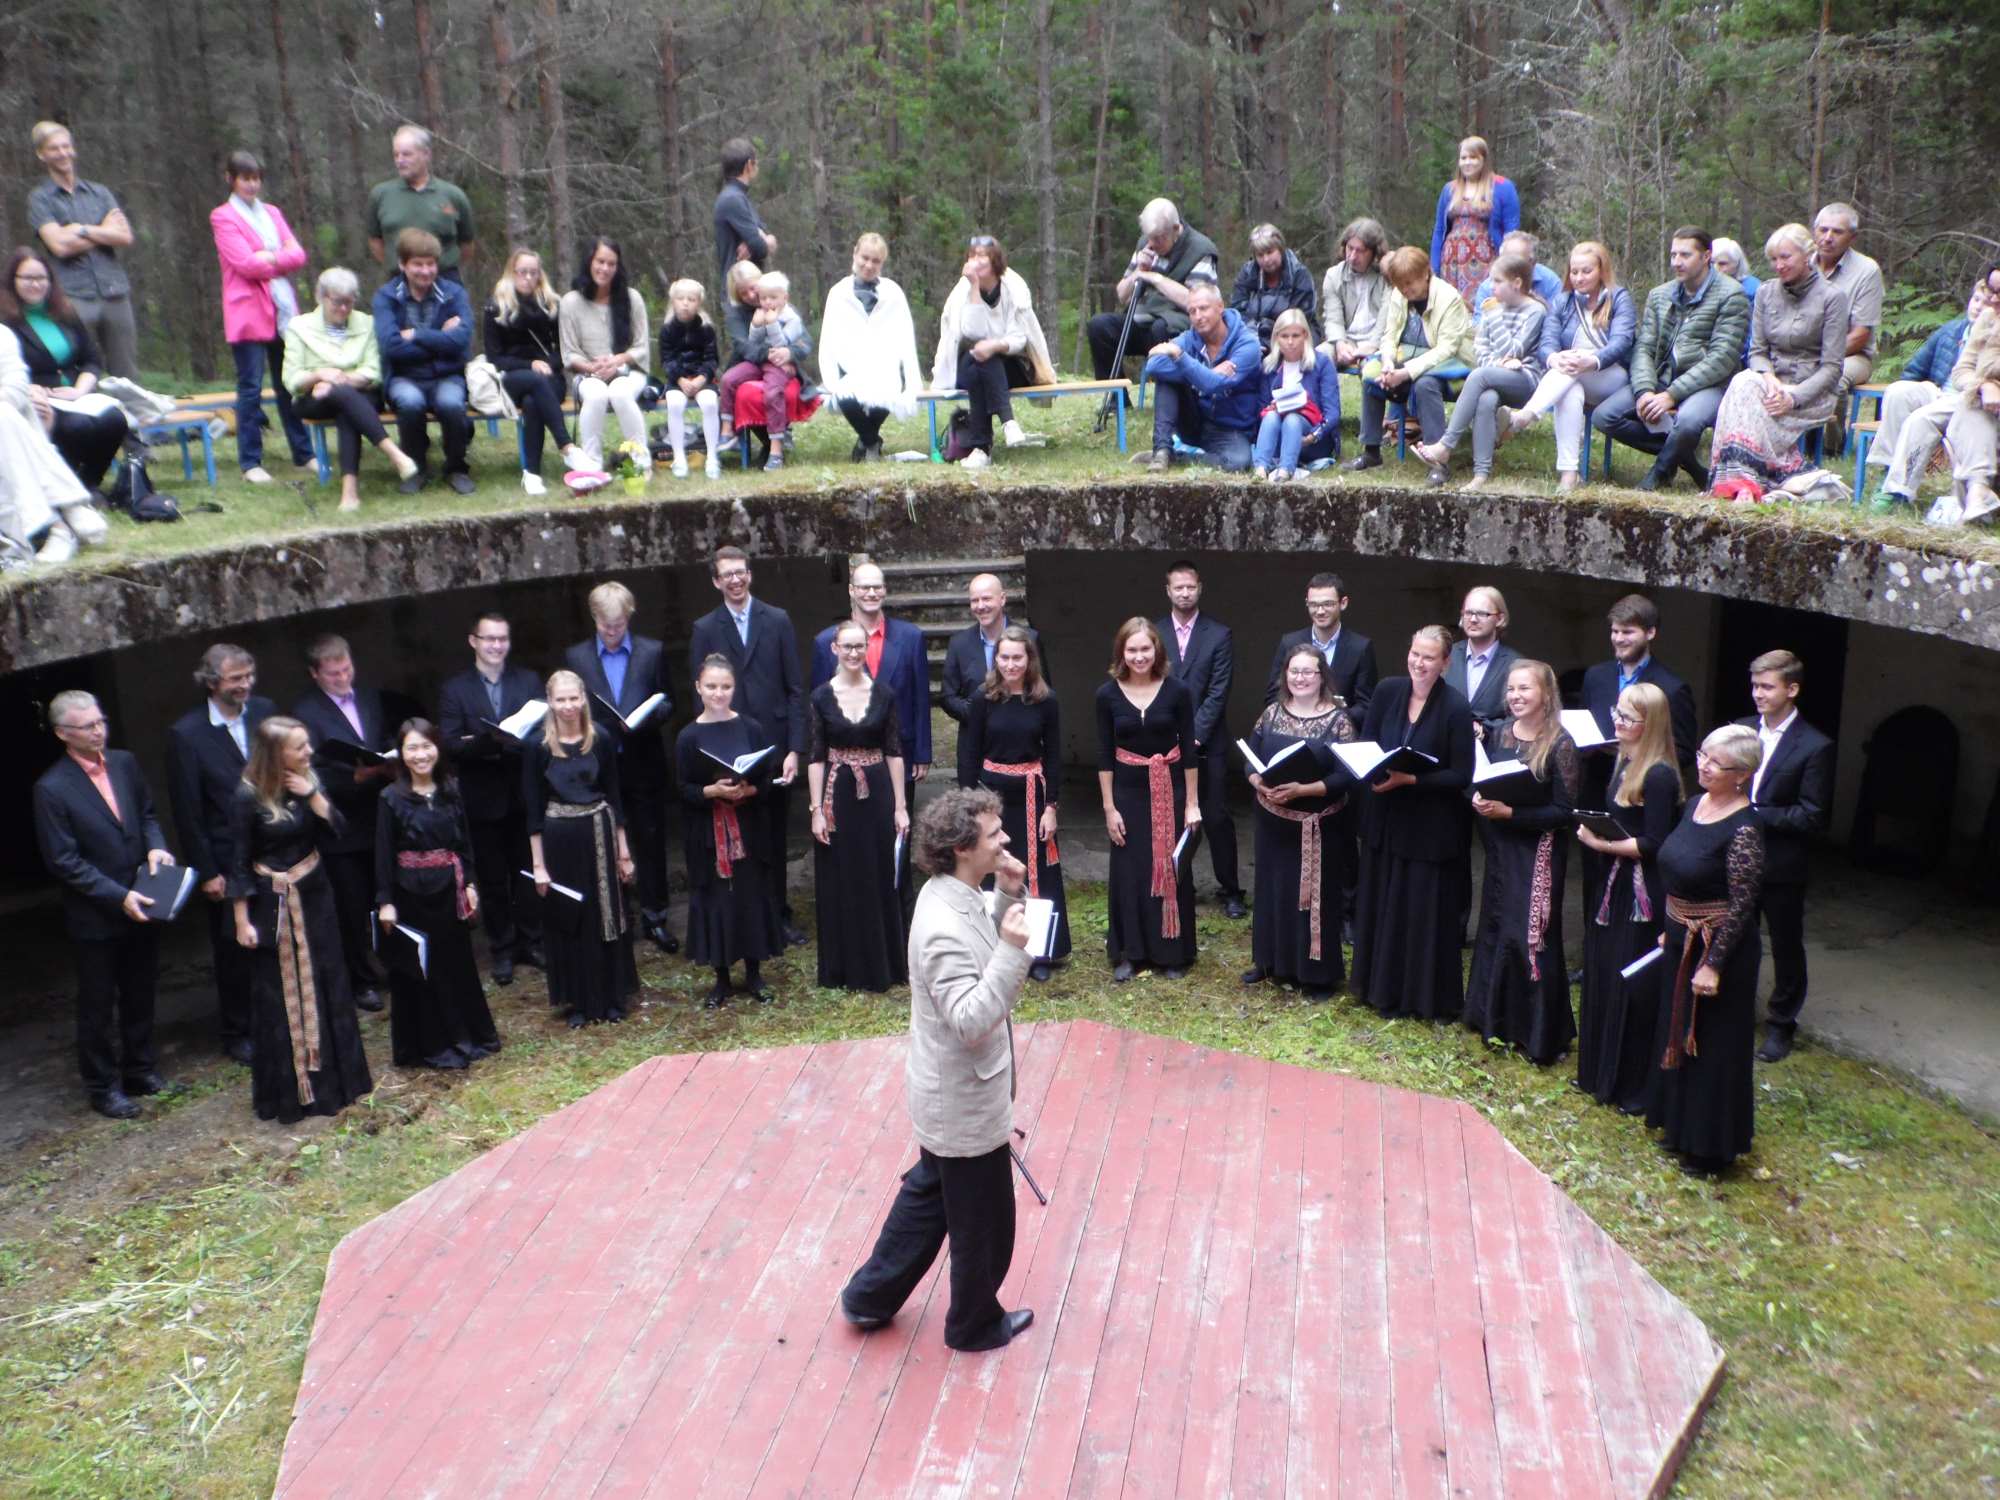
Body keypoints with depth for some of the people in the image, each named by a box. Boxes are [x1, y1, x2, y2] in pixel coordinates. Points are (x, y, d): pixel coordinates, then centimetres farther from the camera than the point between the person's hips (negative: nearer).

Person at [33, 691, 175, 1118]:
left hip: (141, 905, 5)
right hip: (95, 916, -5)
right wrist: (118, 896, -20)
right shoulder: (52, 789, -16)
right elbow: (63, 861, -16)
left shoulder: (125, 763, 0)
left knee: (141, 996, 19)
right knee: (98, 1007, 10)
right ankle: (102, 1087, 26)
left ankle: (140, 1069, 36)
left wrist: (155, 845, -9)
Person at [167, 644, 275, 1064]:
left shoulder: (266, 712, -1)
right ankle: (236, 1034, 28)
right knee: (235, 951, 11)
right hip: (228, 863, -3)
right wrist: (206, 872, -9)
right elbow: (187, 812, -9)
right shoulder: (186, 734, -12)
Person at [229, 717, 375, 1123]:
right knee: (280, 999, 4)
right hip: (272, 906, -5)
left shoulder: (309, 782, 0)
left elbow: (336, 829, -4)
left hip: (315, 898, 5)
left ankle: (334, 1078, 29)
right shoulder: (248, 796, -15)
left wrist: (312, 795, -17)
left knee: (326, 988, 13)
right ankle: (288, 1091, 17)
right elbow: (239, 862, -11)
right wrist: (242, 922, -11)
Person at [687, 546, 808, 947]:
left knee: (776, 838, 10)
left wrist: (795, 749, -6)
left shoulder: (777, 621, 2)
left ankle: (779, 914, 22)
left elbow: (795, 689, 1)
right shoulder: (705, 630, 3)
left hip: (774, 747, 1)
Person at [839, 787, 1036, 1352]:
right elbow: (971, 1021, -36)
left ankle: (870, 1297, 42)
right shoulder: (943, 929, -32)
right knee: (983, 1221, 13)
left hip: (946, 1094, 9)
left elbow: (986, 934, 14)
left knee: (928, 1192, 27)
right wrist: (1012, 950, -41)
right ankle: (976, 1324, 36)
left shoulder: (955, 896, -3)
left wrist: (1008, 895, -2)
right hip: (965, 1104, -9)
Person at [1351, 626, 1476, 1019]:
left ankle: (1430, 998, 19)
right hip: (1385, 818, 5)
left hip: (1431, 825, -5)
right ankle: (1385, 989, 30)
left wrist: (1410, 779, -23)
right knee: (1382, 904, 14)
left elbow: (1462, 775, -14)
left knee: (1426, 910, 3)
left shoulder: (1456, 706, -15)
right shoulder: (1387, 691, -2)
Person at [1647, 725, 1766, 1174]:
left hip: (1718, 948, -8)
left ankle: (1710, 1148, 22)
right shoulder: (1696, 803, 3)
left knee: (1713, 1046, 6)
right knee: (1678, 1033, 20)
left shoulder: (1743, 829, -22)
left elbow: (1741, 905, -21)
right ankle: (1680, 1125, 38)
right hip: (1681, 942, 8)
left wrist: (1713, 965, -21)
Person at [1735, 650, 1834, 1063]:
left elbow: (1812, 817, -15)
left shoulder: (1814, 747, -13)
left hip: (1782, 867, -4)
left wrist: (1755, 813, -20)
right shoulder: (1741, 729, 3)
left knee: (1786, 948, 11)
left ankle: (1780, 1025, 26)